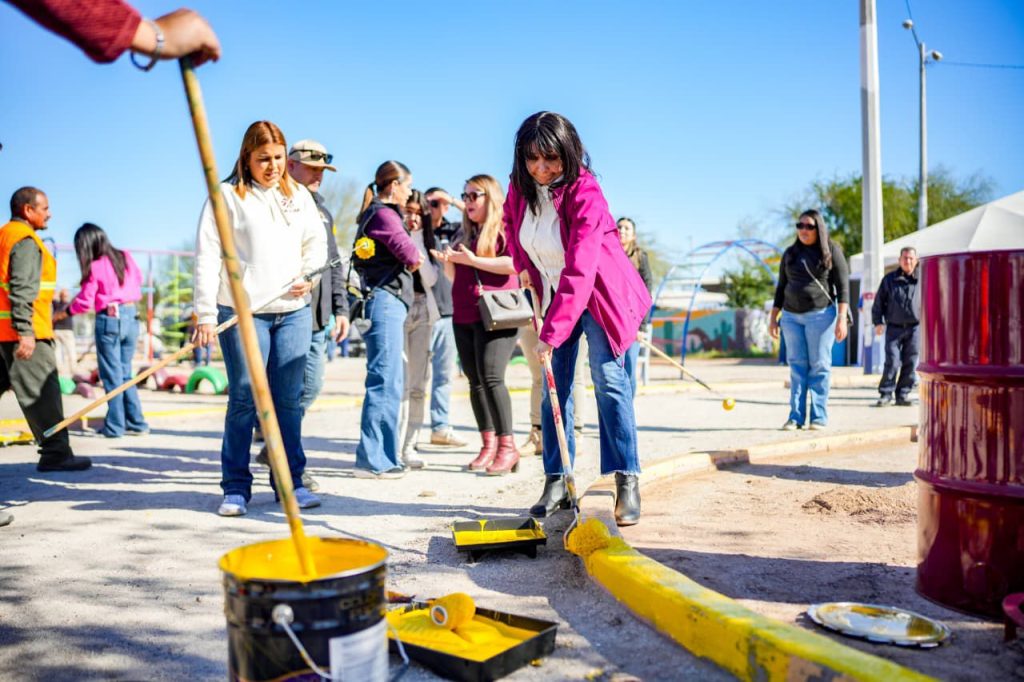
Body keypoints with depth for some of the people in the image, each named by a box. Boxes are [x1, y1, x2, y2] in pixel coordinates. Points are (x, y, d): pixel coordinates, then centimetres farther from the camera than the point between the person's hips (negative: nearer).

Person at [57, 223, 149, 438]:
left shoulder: (95, 267, -9)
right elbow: (138, 279, 19)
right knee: (125, 373, 14)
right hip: (131, 317, 5)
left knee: (112, 375, 2)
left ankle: (114, 426, 4)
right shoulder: (126, 257, 4)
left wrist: (64, 312, 11)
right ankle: (136, 423, 13)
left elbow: (84, 302, -5)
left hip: (109, 319, -5)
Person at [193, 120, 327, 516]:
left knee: (290, 399, 5)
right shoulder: (226, 195, 2)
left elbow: (317, 243, 22)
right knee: (244, 399, -2)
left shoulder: (299, 195, 16)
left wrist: (307, 274, 0)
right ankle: (235, 487, 9)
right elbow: (208, 257, -4)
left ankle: (290, 482, 15)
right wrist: (205, 313, -12)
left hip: (293, 310, 4)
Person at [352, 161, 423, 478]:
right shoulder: (383, 214, -8)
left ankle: (383, 455, 21)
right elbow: (410, 255, -17)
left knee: (391, 382, 14)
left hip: (389, 302, 10)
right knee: (385, 381, -10)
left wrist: (411, 258, 0)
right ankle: (371, 460, -7)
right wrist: (415, 257, 3)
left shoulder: (379, 213, 22)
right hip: (385, 300, -10)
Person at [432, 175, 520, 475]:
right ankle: (488, 445, 10)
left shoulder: (505, 228, 0)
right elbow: (455, 278, 25)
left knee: (491, 377, -17)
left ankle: (508, 446, -11)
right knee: (475, 381, 5)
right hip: (463, 317, 8)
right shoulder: (466, 234, 21)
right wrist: (447, 261, 3)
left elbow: (513, 263, -17)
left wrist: (472, 260, -14)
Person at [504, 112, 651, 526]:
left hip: (599, 295, -6)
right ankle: (556, 481, 7)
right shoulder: (520, 187, -8)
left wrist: (551, 333, -39)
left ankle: (627, 481, -11)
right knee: (554, 387, 2)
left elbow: (579, 272, -36)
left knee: (608, 379, -14)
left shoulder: (585, 194, -28)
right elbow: (511, 222, 18)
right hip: (554, 295, 6)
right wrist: (523, 265, 6)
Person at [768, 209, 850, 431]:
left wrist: (842, 318, -12)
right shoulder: (790, 253, 14)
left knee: (819, 366, -4)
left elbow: (843, 285, -3)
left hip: (821, 314, -4)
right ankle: (796, 417, 1)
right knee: (797, 366, 1)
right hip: (791, 316, 4)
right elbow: (781, 287, 18)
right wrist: (773, 317, 13)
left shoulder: (831, 250, 1)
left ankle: (819, 417, -1)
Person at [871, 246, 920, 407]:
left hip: (914, 328, 1)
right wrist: (878, 322, 0)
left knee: (910, 363, 3)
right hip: (894, 327, -1)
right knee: (892, 362, -8)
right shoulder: (889, 279, 4)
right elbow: (878, 302, 8)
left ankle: (903, 395, 12)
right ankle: (885, 394, 0)